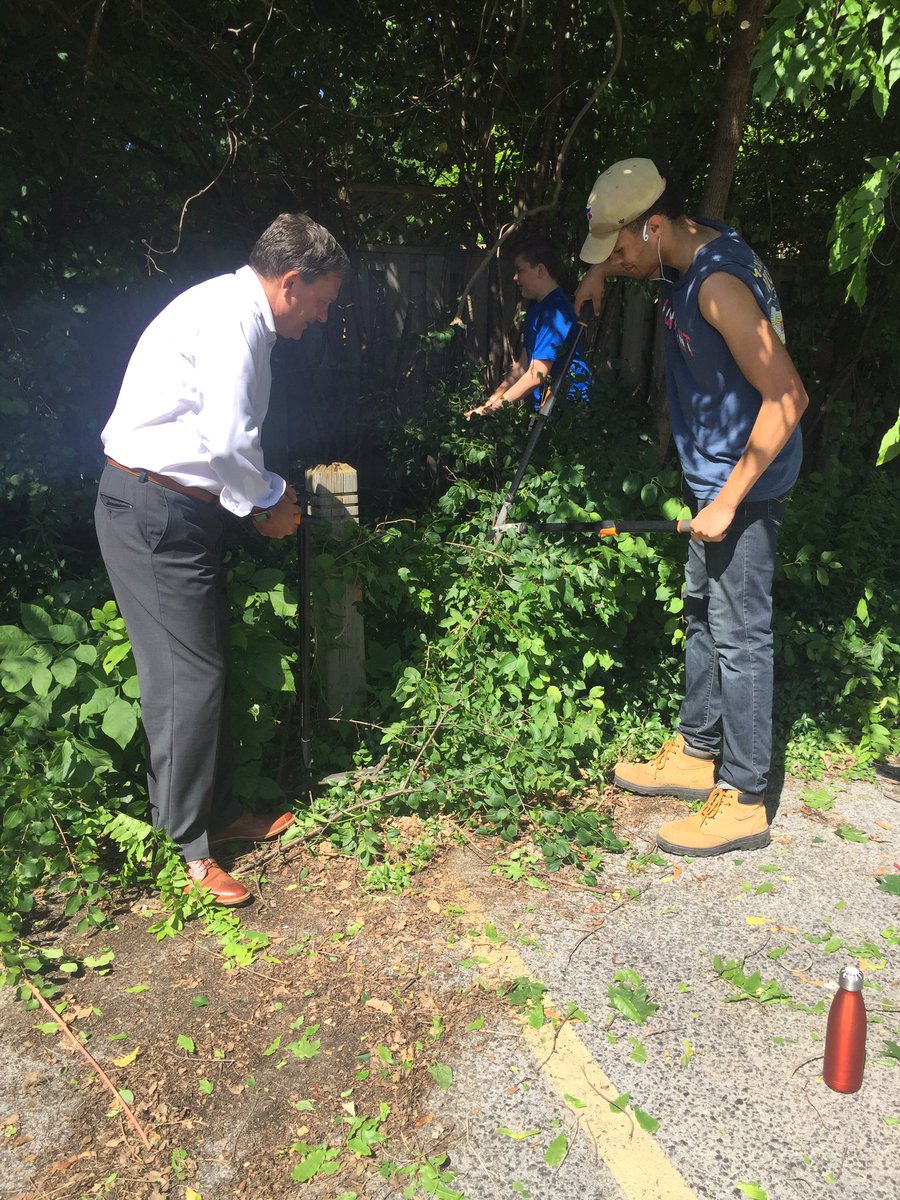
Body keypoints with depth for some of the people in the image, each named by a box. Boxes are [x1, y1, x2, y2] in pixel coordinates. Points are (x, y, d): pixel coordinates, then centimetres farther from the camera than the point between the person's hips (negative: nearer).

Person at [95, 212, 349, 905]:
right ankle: (190, 845, 11)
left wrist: (263, 494, 13)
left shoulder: (235, 310, 17)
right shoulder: (236, 316, -17)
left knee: (207, 665, 14)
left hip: (180, 509, 10)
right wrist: (270, 503, -7)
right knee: (189, 677, -4)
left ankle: (219, 812, 27)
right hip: (156, 514, -10)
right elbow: (228, 440, -24)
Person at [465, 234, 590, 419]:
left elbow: (537, 375, -20)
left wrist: (491, 407, -17)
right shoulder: (536, 306, 14)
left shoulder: (555, 311, -16)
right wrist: (490, 400, 6)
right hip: (542, 403, 8)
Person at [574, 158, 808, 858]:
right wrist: (600, 276, 9)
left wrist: (728, 500, -24)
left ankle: (743, 800, 9)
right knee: (702, 615, 17)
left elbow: (788, 397, -27)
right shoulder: (691, 244, 5)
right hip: (715, 473, 10)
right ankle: (698, 754, 32)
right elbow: (618, 255, 30)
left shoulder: (719, 283, -25)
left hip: (746, 483, -10)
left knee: (739, 634, -3)